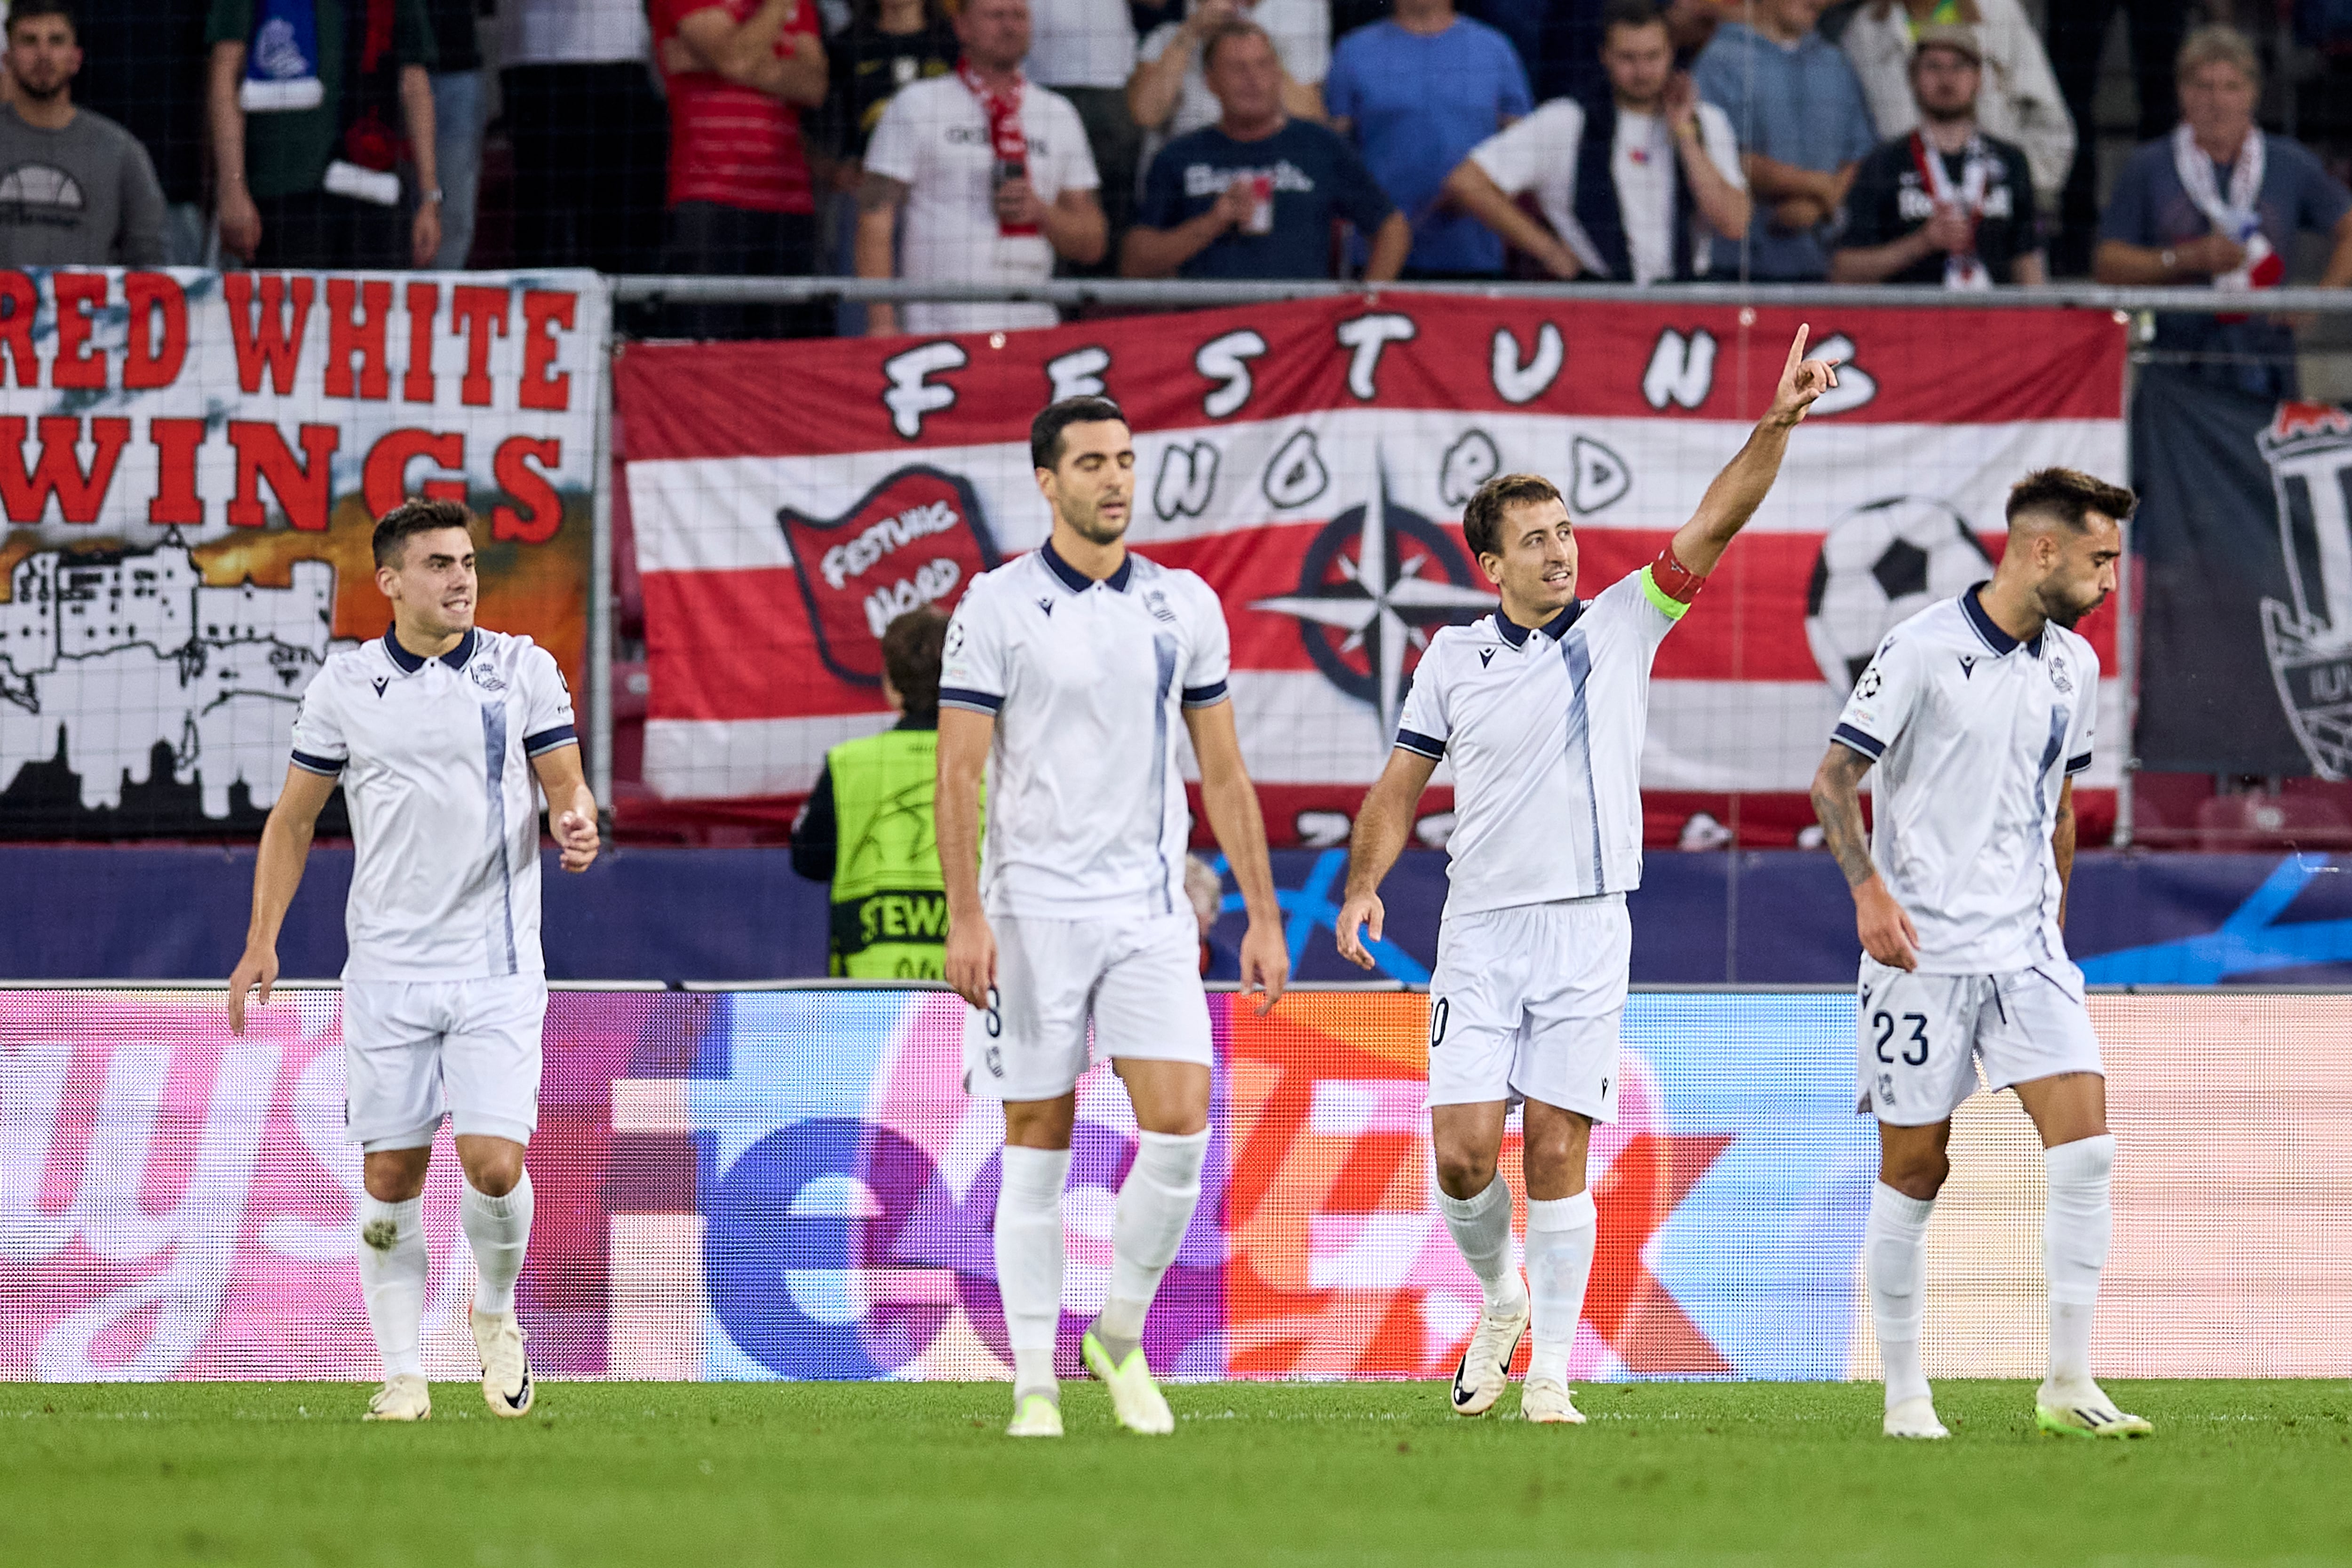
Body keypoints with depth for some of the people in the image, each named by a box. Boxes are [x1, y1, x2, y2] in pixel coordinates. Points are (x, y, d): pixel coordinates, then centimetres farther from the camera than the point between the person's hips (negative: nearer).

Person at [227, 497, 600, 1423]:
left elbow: (566, 785, 7)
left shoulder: (524, 670, 2)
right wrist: (262, 943, 6)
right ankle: (402, 1372, 9)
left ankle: (495, 1313, 17)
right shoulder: (345, 686, 3)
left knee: (494, 1165, -11)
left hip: (498, 966, -1)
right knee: (390, 1179, 0)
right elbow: (294, 819, 11)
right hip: (387, 971, 1)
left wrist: (576, 824, -17)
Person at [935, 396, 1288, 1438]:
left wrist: (1262, 915, 8)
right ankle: (1035, 1384, 6)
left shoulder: (1186, 606, 8)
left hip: (1152, 908, 3)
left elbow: (1223, 772, 12)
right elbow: (959, 772, -5)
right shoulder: (997, 606, -3)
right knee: (1037, 1148, 0)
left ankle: (1121, 1337, 8)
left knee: (1179, 1125, -11)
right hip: (1032, 909, -3)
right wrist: (965, 916, -14)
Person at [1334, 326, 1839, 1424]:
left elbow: (1714, 525, -4)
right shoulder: (1456, 656, 6)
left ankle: (1550, 1373, 4)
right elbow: (1400, 786, 12)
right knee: (1465, 1152, -9)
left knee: (1557, 1156, -2)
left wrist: (1776, 426, -17)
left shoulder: (1622, 625, 4)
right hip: (1480, 933, 1)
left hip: (1588, 932, -1)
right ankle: (1499, 1301, 18)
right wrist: (1362, 887, -3)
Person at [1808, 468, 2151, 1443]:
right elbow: (1835, 778, -7)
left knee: (2086, 1142, -10)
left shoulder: (2073, 667, 10)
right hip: (1924, 953, -5)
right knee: (1914, 1171, 1)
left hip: (2026, 950, 5)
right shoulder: (1922, 650, -9)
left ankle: (2069, 1385, -8)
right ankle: (1904, 1393, 12)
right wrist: (1869, 889, -18)